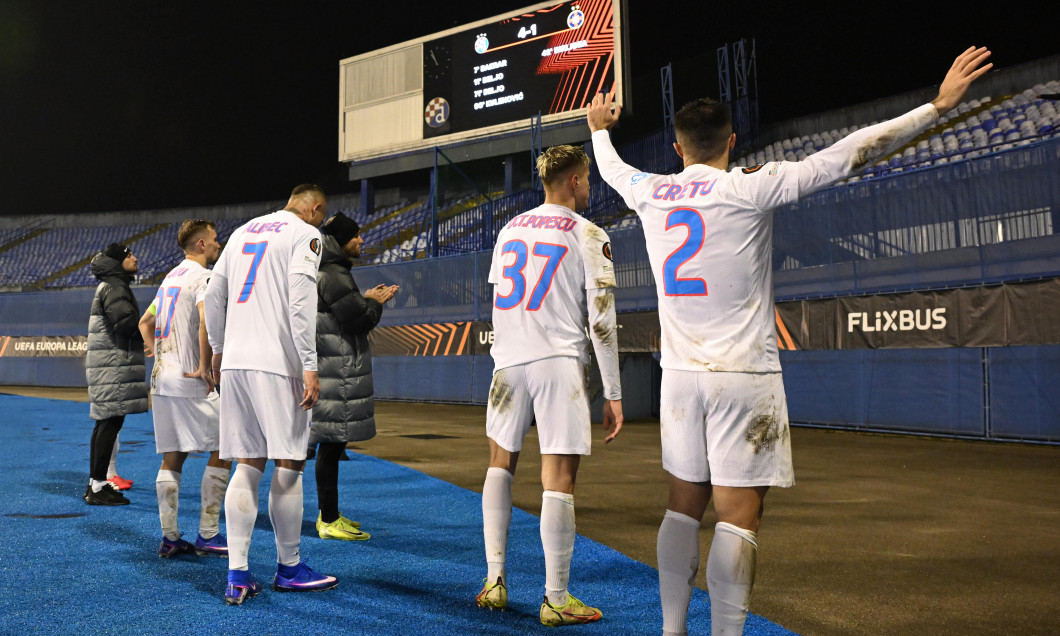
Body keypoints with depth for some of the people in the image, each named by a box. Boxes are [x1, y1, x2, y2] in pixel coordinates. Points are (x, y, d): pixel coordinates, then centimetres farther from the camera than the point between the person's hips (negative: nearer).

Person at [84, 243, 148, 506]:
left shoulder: (112, 286, 22)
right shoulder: (115, 287, -10)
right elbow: (125, 322, -23)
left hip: (107, 364, 11)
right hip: (113, 363, -11)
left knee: (105, 422, 12)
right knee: (111, 421, -10)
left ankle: (95, 483, 19)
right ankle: (98, 487, -8)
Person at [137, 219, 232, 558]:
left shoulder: (171, 277, 19)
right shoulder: (204, 277, -9)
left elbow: (145, 322, 27)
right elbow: (206, 320, -26)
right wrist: (205, 367, -20)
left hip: (162, 380, 8)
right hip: (190, 383, -8)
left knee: (171, 458, 10)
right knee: (221, 450, 0)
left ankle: (170, 538, 14)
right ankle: (208, 535, 1)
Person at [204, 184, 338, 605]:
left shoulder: (244, 230, 20)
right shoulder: (306, 235, -1)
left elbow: (213, 297, 21)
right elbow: (301, 303, -14)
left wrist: (218, 351, 31)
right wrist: (310, 367, -15)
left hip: (235, 361, 7)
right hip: (277, 363, -7)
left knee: (248, 465, 8)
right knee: (289, 464, 3)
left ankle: (237, 575, 6)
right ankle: (288, 568, 14)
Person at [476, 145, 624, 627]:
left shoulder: (509, 230, 14)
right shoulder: (589, 236, -3)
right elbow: (601, 321, -8)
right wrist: (613, 394, -5)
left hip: (509, 361, 5)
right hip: (560, 362, -5)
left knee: (500, 464, 18)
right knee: (558, 481, -1)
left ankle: (494, 582, 18)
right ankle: (556, 601, 6)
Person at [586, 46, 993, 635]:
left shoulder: (650, 193, 5)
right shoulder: (751, 187, -7)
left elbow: (612, 169, 27)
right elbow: (847, 155, -7)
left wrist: (600, 129, 48)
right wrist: (938, 105, 0)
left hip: (681, 374, 5)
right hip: (743, 374, -5)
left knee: (683, 509, 13)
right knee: (738, 520, -1)